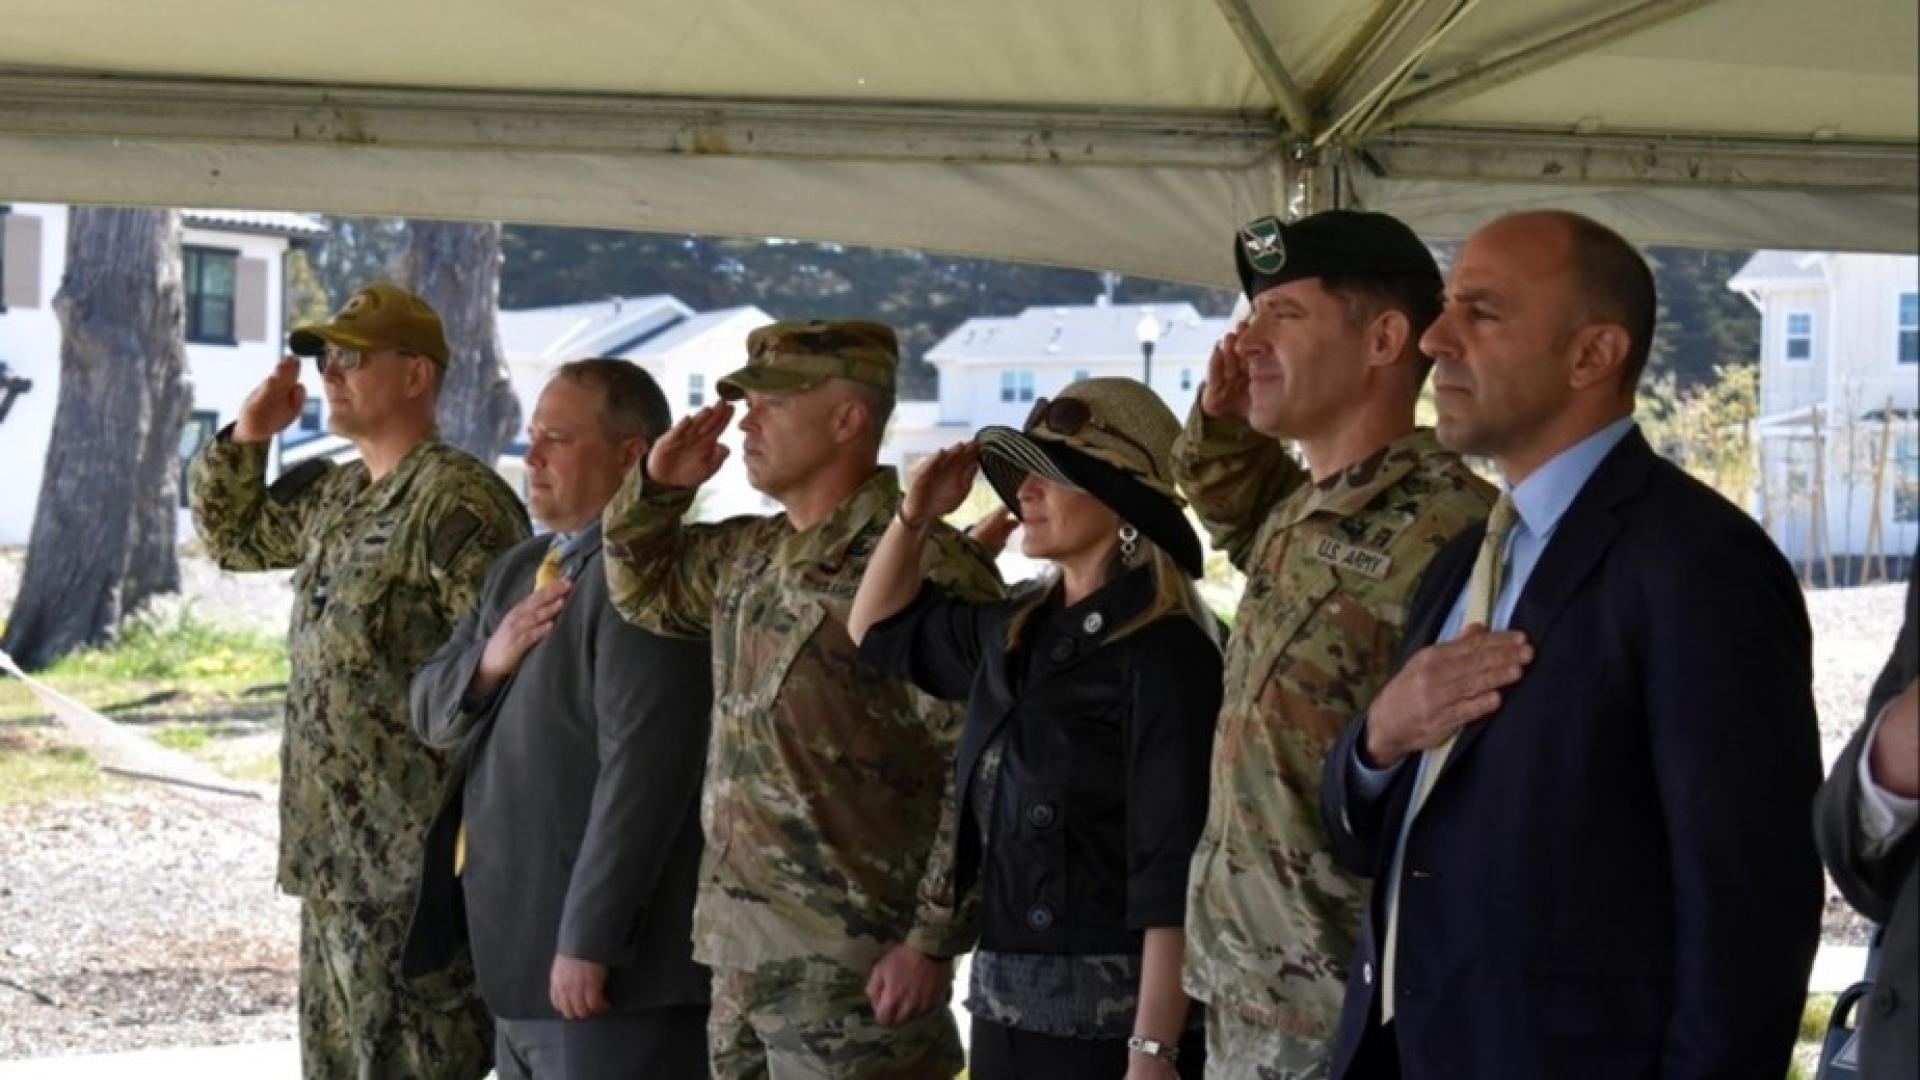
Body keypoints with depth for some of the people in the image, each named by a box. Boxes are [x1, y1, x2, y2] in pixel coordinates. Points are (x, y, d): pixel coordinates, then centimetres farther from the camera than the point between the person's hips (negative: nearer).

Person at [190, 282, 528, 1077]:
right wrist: (244, 439, 13)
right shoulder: (333, 496, 15)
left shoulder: (458, 501, -15)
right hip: (334, 852, 10)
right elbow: (232, 535, 32)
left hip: (418, 862, -10)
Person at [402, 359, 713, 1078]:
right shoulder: (519, 569, 17)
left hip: (603, 959, -10)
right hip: (516, 957, 10)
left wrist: (588, 941, -23)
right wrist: (490, 661, -6)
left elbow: (640, 769, -22)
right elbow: (431, 711, 16)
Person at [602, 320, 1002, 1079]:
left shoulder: (925, 568, -15)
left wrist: (932, 939, -19)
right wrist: (656, 487, 12)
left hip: (853, 964, -9)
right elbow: (644, 589, 31)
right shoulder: (750, 555, 13)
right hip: (741, 954, 9)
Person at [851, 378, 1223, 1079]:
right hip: (1003, 1002, 8)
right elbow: (880, 628, 27)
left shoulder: (1163, 651, -14)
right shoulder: (1016, 633, 9)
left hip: (1112, 1014, -8)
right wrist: (915, 517, 11)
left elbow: (1173, 870, -18)